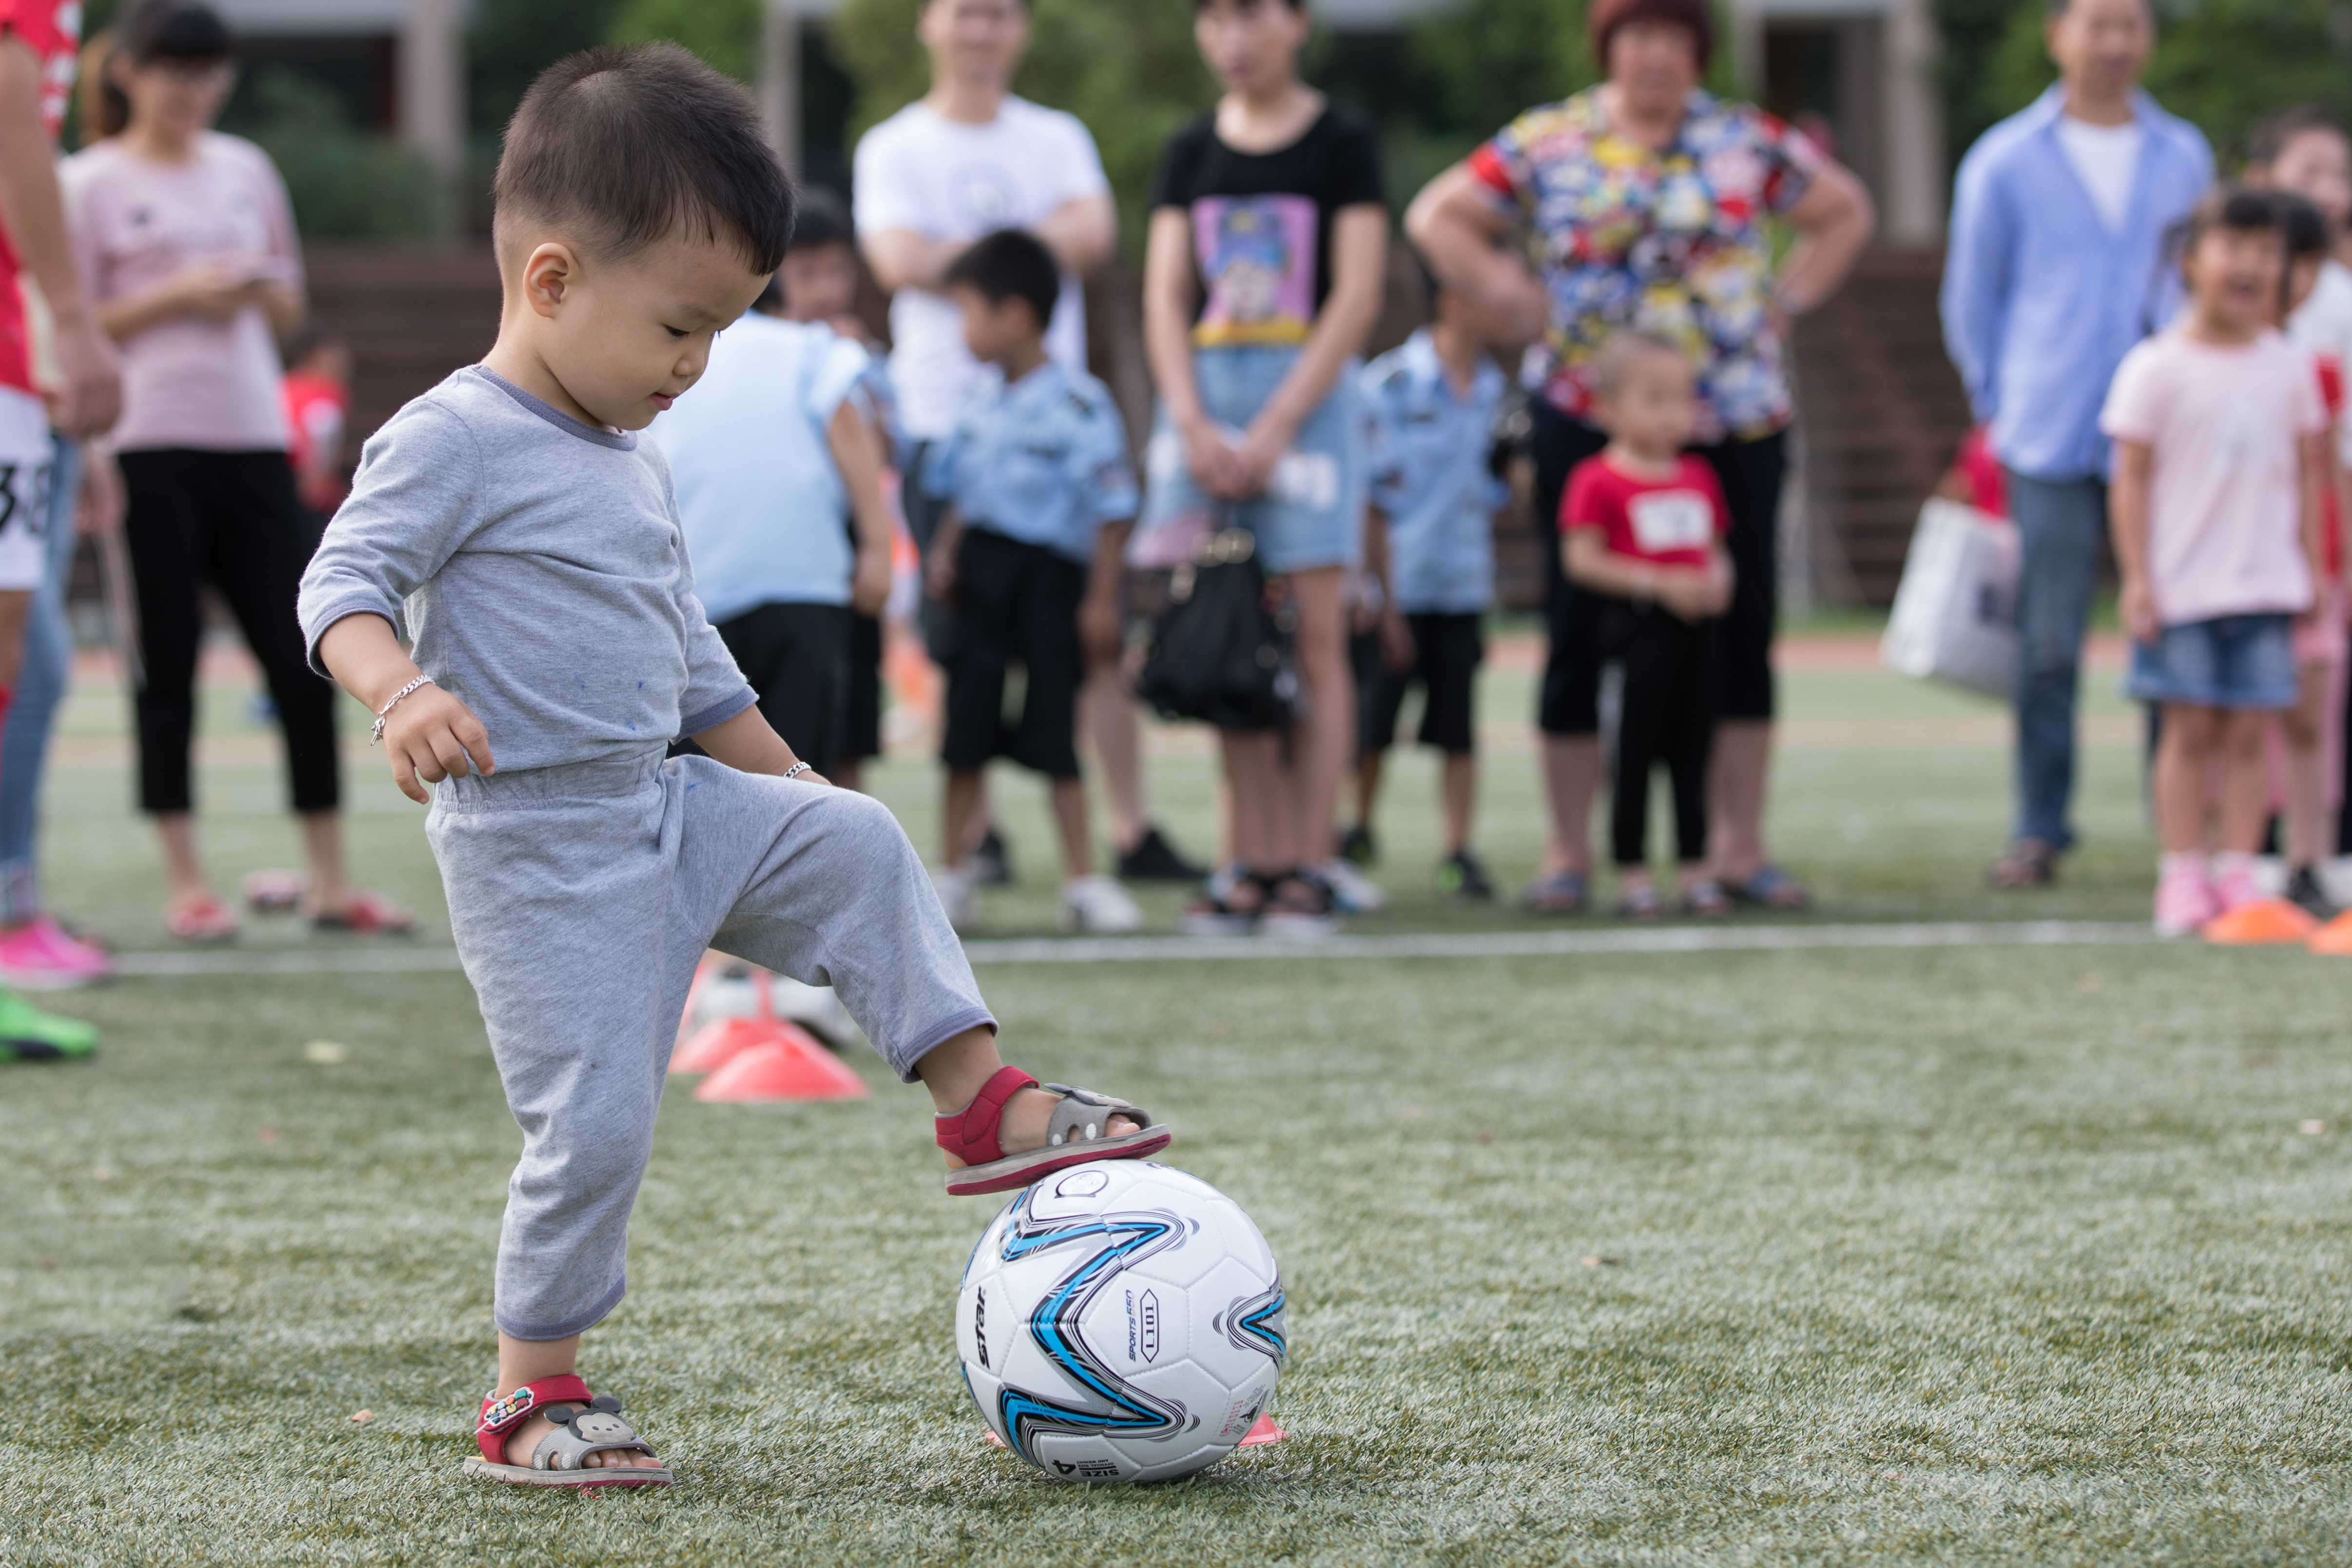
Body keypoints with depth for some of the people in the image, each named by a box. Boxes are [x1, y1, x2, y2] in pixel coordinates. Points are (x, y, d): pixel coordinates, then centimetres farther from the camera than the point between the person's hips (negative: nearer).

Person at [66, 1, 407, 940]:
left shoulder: (246, 170, 16)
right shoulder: (92, 183, 2)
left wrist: (262, 292, -1)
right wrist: (175, 297, -12)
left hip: (253, 441, 4)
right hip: (151, 444, -4)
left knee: (304, 660, 0)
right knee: (169, 667, -2)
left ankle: (330, 881, 4)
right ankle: (185, 885, 4)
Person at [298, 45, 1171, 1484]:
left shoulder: (633, 466, 15)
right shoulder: (454, 441, -12)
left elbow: (693, 662, 26)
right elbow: (345, 583, -20)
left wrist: (787, 779, 28)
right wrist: (403, 694, -40)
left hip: (671, 808, 8)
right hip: (539, 846, -8)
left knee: (854, 844, 5)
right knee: (595, 1122, -8)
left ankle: (981, 1099, 13)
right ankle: (529, 1400, 4)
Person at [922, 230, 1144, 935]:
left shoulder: (1078, 403, -13)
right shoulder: (983, 405, 8)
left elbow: (1113, 507, -12)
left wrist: (1101, 598, -13)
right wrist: (945, 553, 4)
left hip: (1049, 579, -6)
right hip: (982, 573, 6)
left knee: (1053, 731, -2)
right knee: (967, 727, 7)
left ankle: (1083, 880, 8)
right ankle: (952, 872, 16)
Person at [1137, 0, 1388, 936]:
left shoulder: (1340, 147, 1)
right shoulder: (1190, 156, 12)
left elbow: (1356, 298, -6)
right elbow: (1164, 298, 9)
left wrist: (1273, 430, -12)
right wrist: (1193, 425, -7)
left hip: (1307, 394, -4)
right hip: (1204, 394, 4)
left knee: (1312, 632, -7)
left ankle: (1311, 866, -6)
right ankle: (1255, 863, 1)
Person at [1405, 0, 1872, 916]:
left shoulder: (1746, 143, 7)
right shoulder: (1548, 145, 3)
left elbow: (1845, 212, 17)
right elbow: (1438, 217, 6)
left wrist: (1783, 303, 5)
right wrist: (1517, 302, -3)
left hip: (1736, 427, 1)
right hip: (1587, 426, -1)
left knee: (1742, 631, 0)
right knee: (1579, 636, -2)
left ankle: (1739, 847, 8)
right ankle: (1568, 853, 5)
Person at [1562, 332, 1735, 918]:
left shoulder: (1697, 477, 13)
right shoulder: (1600, 481, -8)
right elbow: (1582, 560, -12)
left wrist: (1718, 580, -4)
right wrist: (1658, 583, -18)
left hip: (1698, 627, 6)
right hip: (1639, 628, -6)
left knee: (1692, 754, 10)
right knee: (1636, 754, -1)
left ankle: (1696, 870, 16)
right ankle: (1633, 874, 5)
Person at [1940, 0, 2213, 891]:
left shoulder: (2185, 158, 10)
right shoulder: (2005, 163, 4)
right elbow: (1970, 300, 10)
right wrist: (2003, 409, 7)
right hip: (2051, 445, -2)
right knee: (2049, 642, -3)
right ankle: (2038, 830, 5)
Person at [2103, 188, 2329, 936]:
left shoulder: (2289, 368, 7)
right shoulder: (2157, 369, -5)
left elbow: (2309, 474, 13)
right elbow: (2132, 477, -5)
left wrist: (2313, 573, 11)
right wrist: (2137, 579, -8)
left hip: (2265, 586, 3)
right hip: (2182, 587, -3)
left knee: (2247, 732, 2)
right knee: (2190, 729, -1)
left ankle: (2238, 872, 5)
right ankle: (2183, 875, 3)